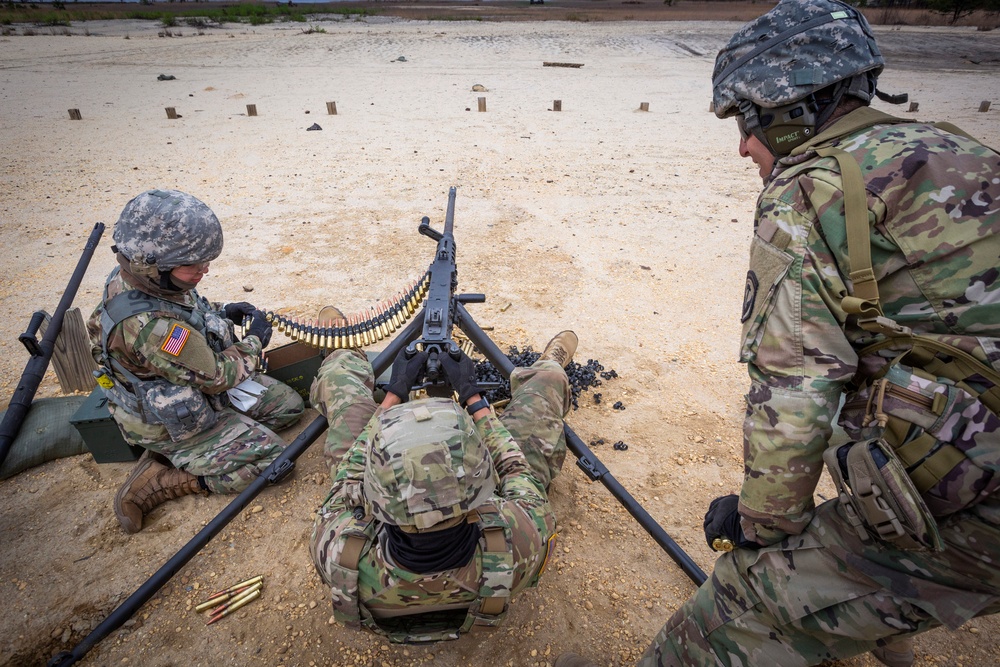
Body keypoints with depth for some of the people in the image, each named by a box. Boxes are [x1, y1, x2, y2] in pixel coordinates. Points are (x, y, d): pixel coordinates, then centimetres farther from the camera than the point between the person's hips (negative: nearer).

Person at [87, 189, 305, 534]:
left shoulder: (138, 278, -11)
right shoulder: (147, 326, -38)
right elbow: (215, 376, -25)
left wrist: (221, 311, -3)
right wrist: (254, 342, -10)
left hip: (193, 385, 9)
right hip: (173, 423, -9)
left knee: (289, 405, 8)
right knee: (270, 458, -13)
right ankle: (155, 482, -1)